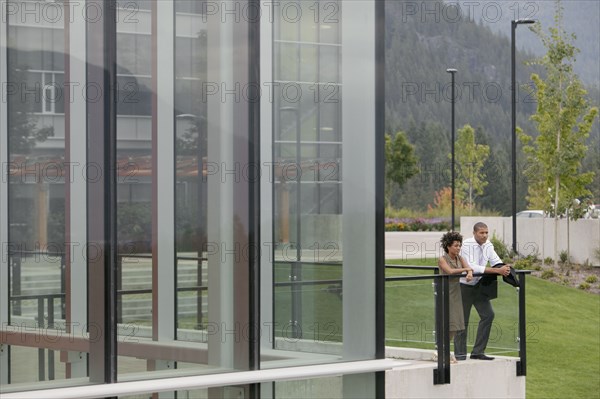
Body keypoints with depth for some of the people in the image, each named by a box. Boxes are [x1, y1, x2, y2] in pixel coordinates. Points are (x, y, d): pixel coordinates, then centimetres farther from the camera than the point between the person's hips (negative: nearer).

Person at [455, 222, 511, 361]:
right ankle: (460, 354, 12)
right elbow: (472, 267, -31)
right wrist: (496, 270, -34)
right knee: (462, 320, 0)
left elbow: (496, 261, 4)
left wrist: (504, 268, -21)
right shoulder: (467, 245, -22)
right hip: (464, 285, -6)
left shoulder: (488, 245, 1)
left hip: (479, 285, 7)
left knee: (488, 315, -2)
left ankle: (478, 352, 5)